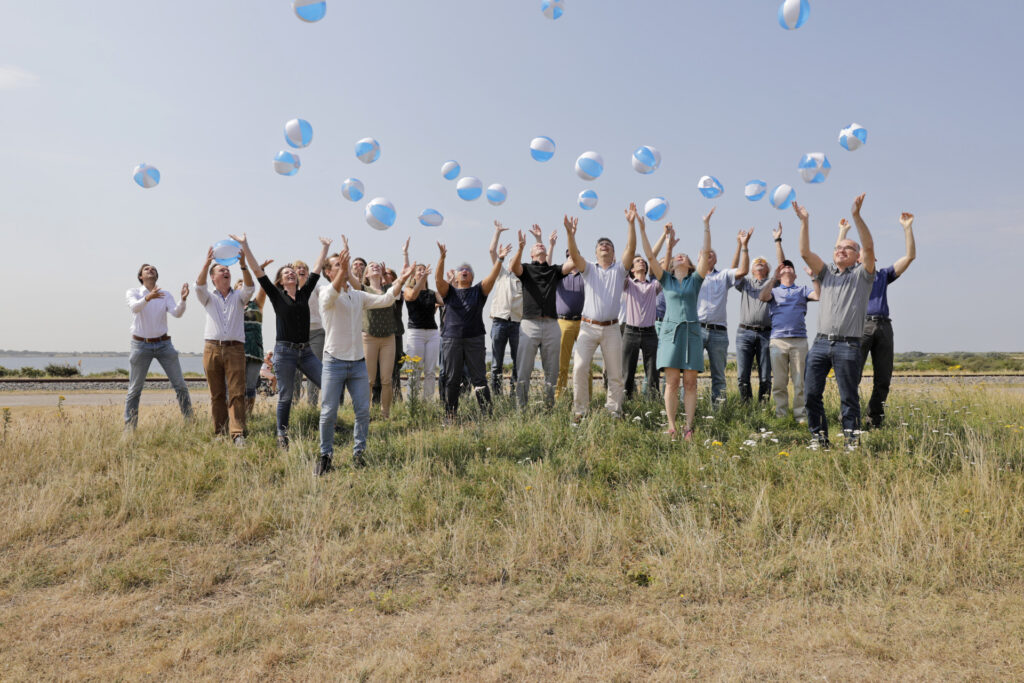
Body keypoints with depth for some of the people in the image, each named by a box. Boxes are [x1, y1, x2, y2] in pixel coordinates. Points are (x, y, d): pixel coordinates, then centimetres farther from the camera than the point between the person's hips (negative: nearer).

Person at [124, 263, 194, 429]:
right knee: (134, 389, 2)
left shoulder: (166, 294, 6)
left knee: (180, 385, 0)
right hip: (141, 345, -2)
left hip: (163, 344, 2)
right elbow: (135, 307, -22)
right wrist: (148, 298, -42)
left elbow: (176, 313, -11)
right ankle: (129, 427, 11)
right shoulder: (132, 293, 1)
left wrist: (183, 299, -31)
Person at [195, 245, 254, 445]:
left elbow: (249, 288, -5)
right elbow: (199, 286, -5)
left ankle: (238, 434, -14)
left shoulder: (239, 296, 15)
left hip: (235, 348, -1)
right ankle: (220, 433, 9)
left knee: (237, 393, -10)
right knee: (217, 394, 3)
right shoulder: (209, 298, 15)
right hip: (212, 348, 1)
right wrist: (206, 264, -21)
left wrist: (243, 265, -21)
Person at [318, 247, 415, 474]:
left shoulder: (359, 296, 12)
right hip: (335, 362, -4)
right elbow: (331, 295, -28)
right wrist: (342, 270, -43)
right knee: (328, 413, -1)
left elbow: (385, 300, 4)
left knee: (363, 411, 4)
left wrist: (401, 279, -8)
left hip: (358, 362, 5)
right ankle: (325, 456, 14)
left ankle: (358, 453, 17)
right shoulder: (326, 294, -4)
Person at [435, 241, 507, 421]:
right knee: (451, 380, 4)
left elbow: (492, 277, -2)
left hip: (474, 340, 0)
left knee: (479, 378, -1)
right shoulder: (449, 291, 12)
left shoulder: (478, 291, 12)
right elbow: (438, 279, -5)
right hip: (451, 340, 0)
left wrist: (500, 259, -17)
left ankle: (487, 414, 1)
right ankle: (450, 416, 12)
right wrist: (442, 258, -20)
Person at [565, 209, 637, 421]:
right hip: (588, 326, -1)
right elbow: (575, 255, -7)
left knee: (615, 374, 3)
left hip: (611, 328, 1)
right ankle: (579, 410, 0)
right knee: (579, 368, -11)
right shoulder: (589, 268, 11)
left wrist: (631, 225, -16)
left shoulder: (619, 269, 10)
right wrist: (570, 235, -24)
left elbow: (631, 250, -5)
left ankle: (613, 411, 13)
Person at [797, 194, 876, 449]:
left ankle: (852, 440, 7)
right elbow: (805, 252, 6)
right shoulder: (827, 272, 19)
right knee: (811, 393, 0)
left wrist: (857, 216, -16)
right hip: (821, 342, 4)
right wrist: (804, 221, -2)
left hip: (848, 345, -4)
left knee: (849, 397, -1)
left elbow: (869, 247, -8)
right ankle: (819, 437, 10)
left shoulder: (862, 274, 9)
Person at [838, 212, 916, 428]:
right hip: (860, 324, -4)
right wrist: (843, 231, 7)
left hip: (884, 326, 4)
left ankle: (875, 421, 10)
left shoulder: (884, 275, 25)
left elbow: (910, 256, 18)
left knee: (883, 379, 2)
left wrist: (907, 228, 14)